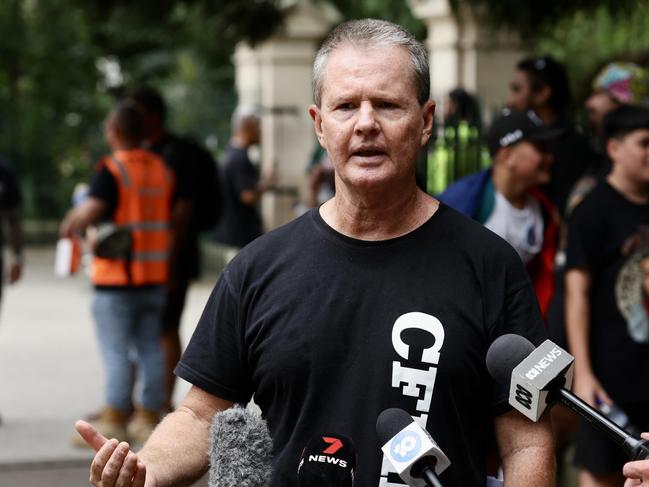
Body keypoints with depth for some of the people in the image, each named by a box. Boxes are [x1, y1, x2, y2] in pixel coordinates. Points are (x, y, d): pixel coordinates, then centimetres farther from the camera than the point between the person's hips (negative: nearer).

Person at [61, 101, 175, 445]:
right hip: (155, 274, 7)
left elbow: (90, 211, -24)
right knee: (150, 349, 10)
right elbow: (172, 216, 14)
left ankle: (114, 420, -3)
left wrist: (70, 225, -4)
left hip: (117, 278, -6)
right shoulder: (161, 169, 10)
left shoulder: (111, 170, -12)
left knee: (116, 351, -4)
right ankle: (148, 418, 13)